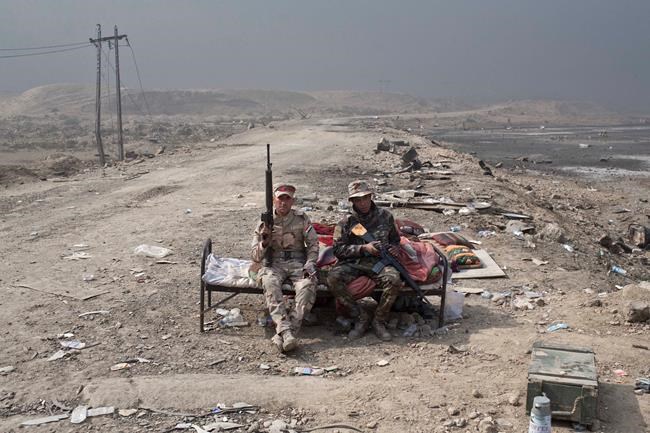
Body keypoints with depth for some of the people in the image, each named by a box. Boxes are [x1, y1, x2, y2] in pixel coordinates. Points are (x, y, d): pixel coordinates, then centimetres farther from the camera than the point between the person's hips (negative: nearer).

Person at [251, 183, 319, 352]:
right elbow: (256, 258, 4)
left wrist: (309, 264, -10)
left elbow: (313, 244, 8)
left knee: (308, 285, -34)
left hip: (298, 263, 0)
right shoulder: (265, 222, 5)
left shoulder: (301, 219, 5)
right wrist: (264, 242, -16)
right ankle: (285, 330, -47)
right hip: (273, 264, 0)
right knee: (270, 283, -37)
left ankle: (289, 331, -41)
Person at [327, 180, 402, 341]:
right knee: (333, 279, -30)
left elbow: (395, 239, 25)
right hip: (353, 262, 0)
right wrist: (363, 248, -12)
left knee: (394, 280, -33)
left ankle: (379, 320, -10)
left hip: (378, 261, 0)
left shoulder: (385, 216, 12)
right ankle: (361, 317, -13)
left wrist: (395, 248, 0)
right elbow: (338, 250, -1)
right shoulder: (347, 221, 5)